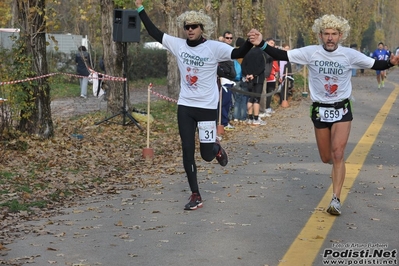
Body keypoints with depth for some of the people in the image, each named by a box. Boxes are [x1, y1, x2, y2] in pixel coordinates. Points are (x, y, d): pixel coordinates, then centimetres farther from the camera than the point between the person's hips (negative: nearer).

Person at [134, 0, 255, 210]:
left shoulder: (214, 47, -11)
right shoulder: (178, 45, 1)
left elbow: (238, 54, -22)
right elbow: (154, 32, 6)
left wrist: (250, 43, -43)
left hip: (207, 107, -3)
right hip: (185, 106, 4)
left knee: (207, 154, 1)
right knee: (187, 151, 1)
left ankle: (216, 148, 40)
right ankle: (195, 195, 11)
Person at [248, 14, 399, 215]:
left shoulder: (350, 55, -10)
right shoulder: (311, 52, -10)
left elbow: (375, 65, -5)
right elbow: (282, 55, -13)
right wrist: (261, 44, -26)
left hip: (342, 109, -1)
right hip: (320, 110, 2)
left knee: (337, 153, -16)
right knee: (326, 158, 11)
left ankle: (336, 199, -11)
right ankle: (338, 166, 50)